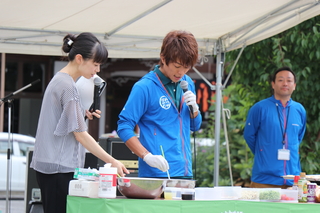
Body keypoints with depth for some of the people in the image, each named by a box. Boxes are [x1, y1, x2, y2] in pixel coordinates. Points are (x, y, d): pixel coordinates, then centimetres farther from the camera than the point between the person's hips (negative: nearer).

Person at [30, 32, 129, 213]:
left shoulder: (59, 80, 15)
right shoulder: (67, 86, -14)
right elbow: (80, 135, -15)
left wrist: (84, 114, 9)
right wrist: (112, 162, -14)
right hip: (59, 167, -10)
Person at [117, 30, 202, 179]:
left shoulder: (187, 83, 12)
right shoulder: (144, 87, -9)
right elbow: (124, 127, -12)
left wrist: (194, 109, -2)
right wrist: (147, 156, -23)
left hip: (185, 172, 6)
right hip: (155, 173, -6)